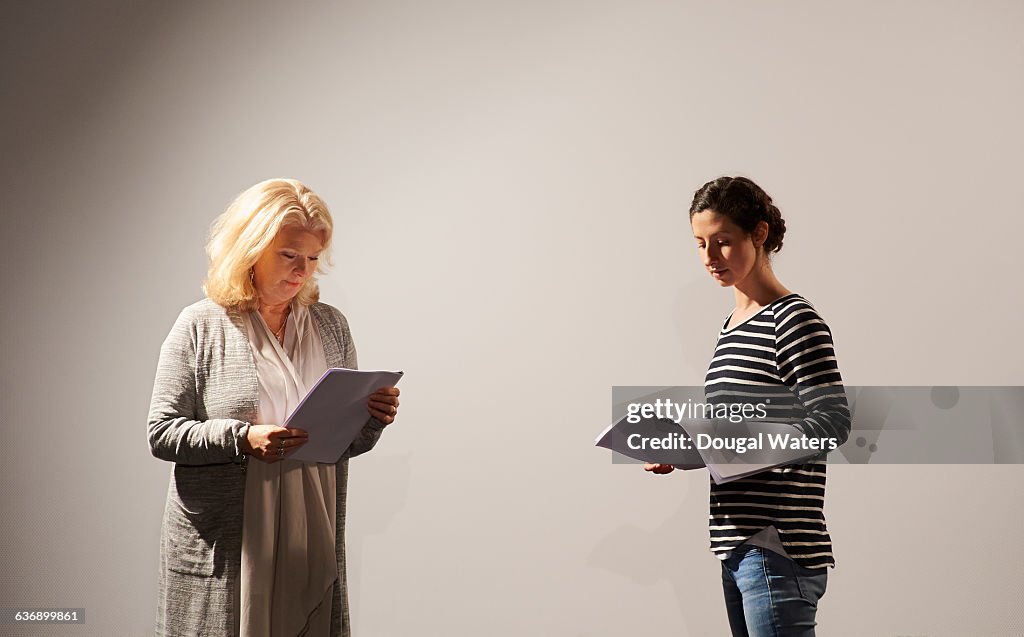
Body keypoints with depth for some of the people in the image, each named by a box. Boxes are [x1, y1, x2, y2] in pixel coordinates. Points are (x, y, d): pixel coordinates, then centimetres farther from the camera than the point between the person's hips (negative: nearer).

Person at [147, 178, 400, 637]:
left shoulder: (331, 326, 10)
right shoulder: (200, 326, -2)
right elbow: (162, 434, -6)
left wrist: (372, 421, -7)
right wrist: (243, 439, -20)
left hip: (310, 547, 3)